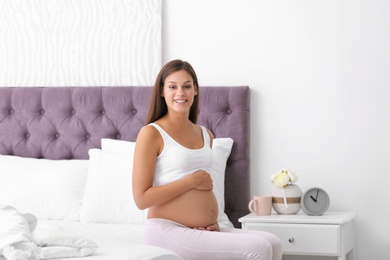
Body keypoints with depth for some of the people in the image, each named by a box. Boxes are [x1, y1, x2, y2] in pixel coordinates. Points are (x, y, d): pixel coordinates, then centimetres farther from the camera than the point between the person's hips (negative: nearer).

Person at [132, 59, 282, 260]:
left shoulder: (205, 135, 15)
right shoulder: (151, 133, -7)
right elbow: (141, 199, -12)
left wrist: (213, 221, 5)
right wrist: (191, 181, -12)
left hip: (204, 231, 7)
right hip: (168, 231, -7)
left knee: (272, 243, -7)